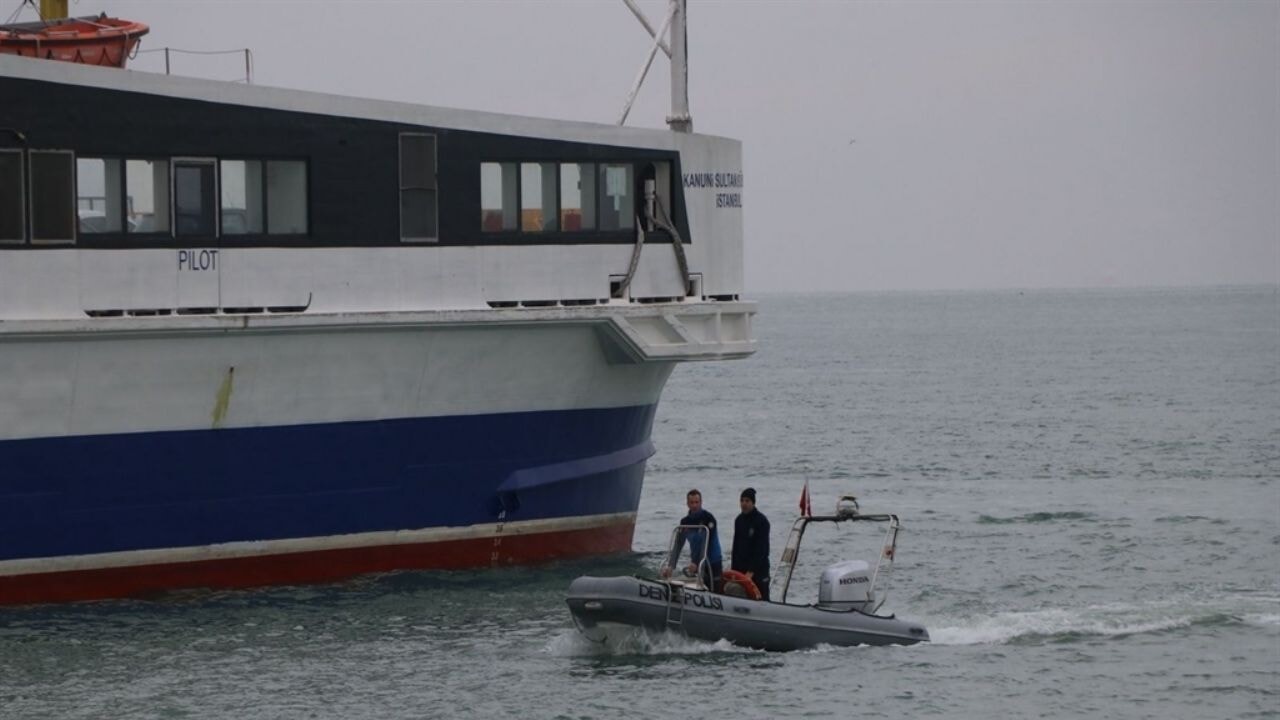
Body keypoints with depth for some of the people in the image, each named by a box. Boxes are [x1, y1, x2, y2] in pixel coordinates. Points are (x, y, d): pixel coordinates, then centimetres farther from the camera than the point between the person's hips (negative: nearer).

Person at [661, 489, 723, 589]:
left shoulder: (708, 519, -11)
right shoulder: (685, 522, 5)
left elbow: (706, 544, -20)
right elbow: (677, 546, 1)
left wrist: (696, 563, -29)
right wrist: (670, 566, -12)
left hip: (713, 563, -4)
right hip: (696, 563, 4)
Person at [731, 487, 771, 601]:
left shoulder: (761, 521, -11)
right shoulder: (739, 520, 11)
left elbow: (761, 549, -16)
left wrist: (751, 571, -22)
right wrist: (734, 569, 10)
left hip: (758, 569, -7)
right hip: (741, 568, 7)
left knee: (761, 599, -7)